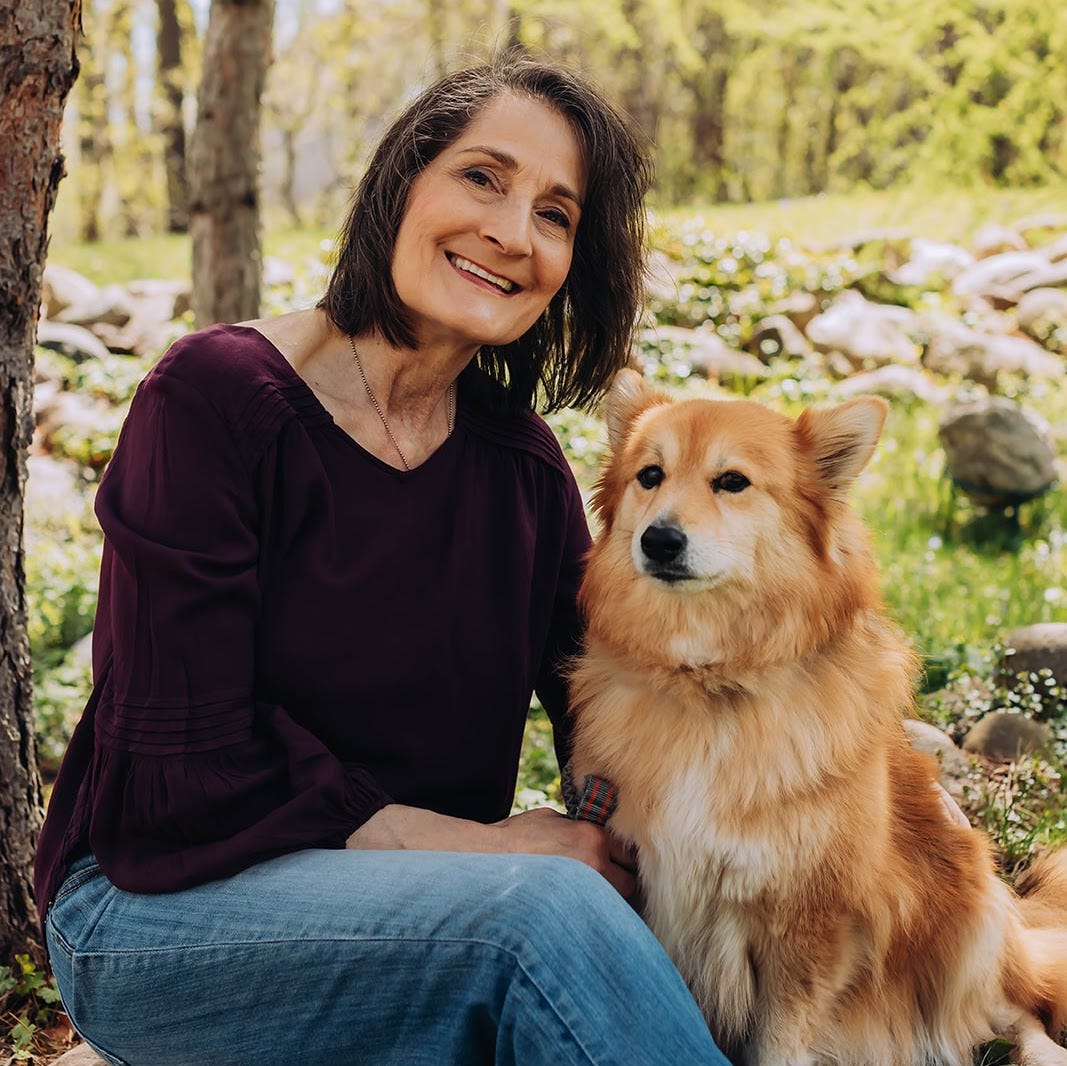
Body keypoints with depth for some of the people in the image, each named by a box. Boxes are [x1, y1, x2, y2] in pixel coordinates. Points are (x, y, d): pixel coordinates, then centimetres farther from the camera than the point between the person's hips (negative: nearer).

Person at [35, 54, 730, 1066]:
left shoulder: (522, 462, 4)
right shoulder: (215, 397, -13)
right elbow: (185, 779, -17)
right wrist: (491, 848, -18)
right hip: (162, 901, -5)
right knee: (542, 915, -31)